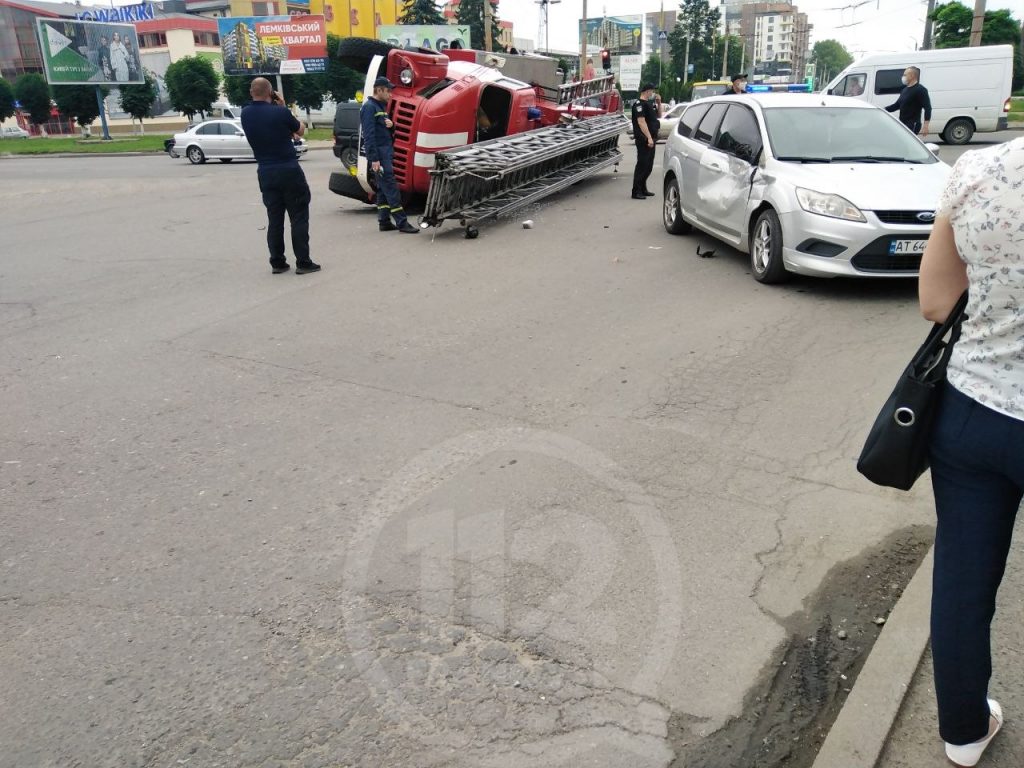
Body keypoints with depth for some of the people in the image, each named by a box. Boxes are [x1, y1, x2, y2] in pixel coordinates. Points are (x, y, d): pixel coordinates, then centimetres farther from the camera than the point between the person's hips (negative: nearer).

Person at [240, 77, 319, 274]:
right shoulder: (280, 113, -13)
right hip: (289, 170, -5)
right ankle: (303, 262, -1)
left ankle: (277, 262, 11)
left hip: (265, 173, 5)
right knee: (299, 217, 1)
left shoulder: (246, 114, 2)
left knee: (274, 218, 10)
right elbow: (300, 130, 3)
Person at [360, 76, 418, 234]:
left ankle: (384, 221, 13)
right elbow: (369, 135, -19)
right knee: (391, 187, -11)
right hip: (379, 154, -10)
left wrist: (391, 124, 1)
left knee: (384, 188, 10)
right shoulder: (369, 107, -11)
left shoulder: (381, 106, 18)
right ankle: (401, 222, -12)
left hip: (386, 152, 10)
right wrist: (374, 159, -24)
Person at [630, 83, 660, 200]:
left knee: (648, 165, 14)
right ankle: (636, 192, -9)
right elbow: (641, 122, -20)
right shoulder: (640, 104, -12)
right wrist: (649, 137, -26)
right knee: (642, 164, -10)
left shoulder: (649, 103, 17)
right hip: (644, 140, -10)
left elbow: (658, 115, 30)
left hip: (651, 139, 10)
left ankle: (643, 189, 23)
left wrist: (658, 103, 12)